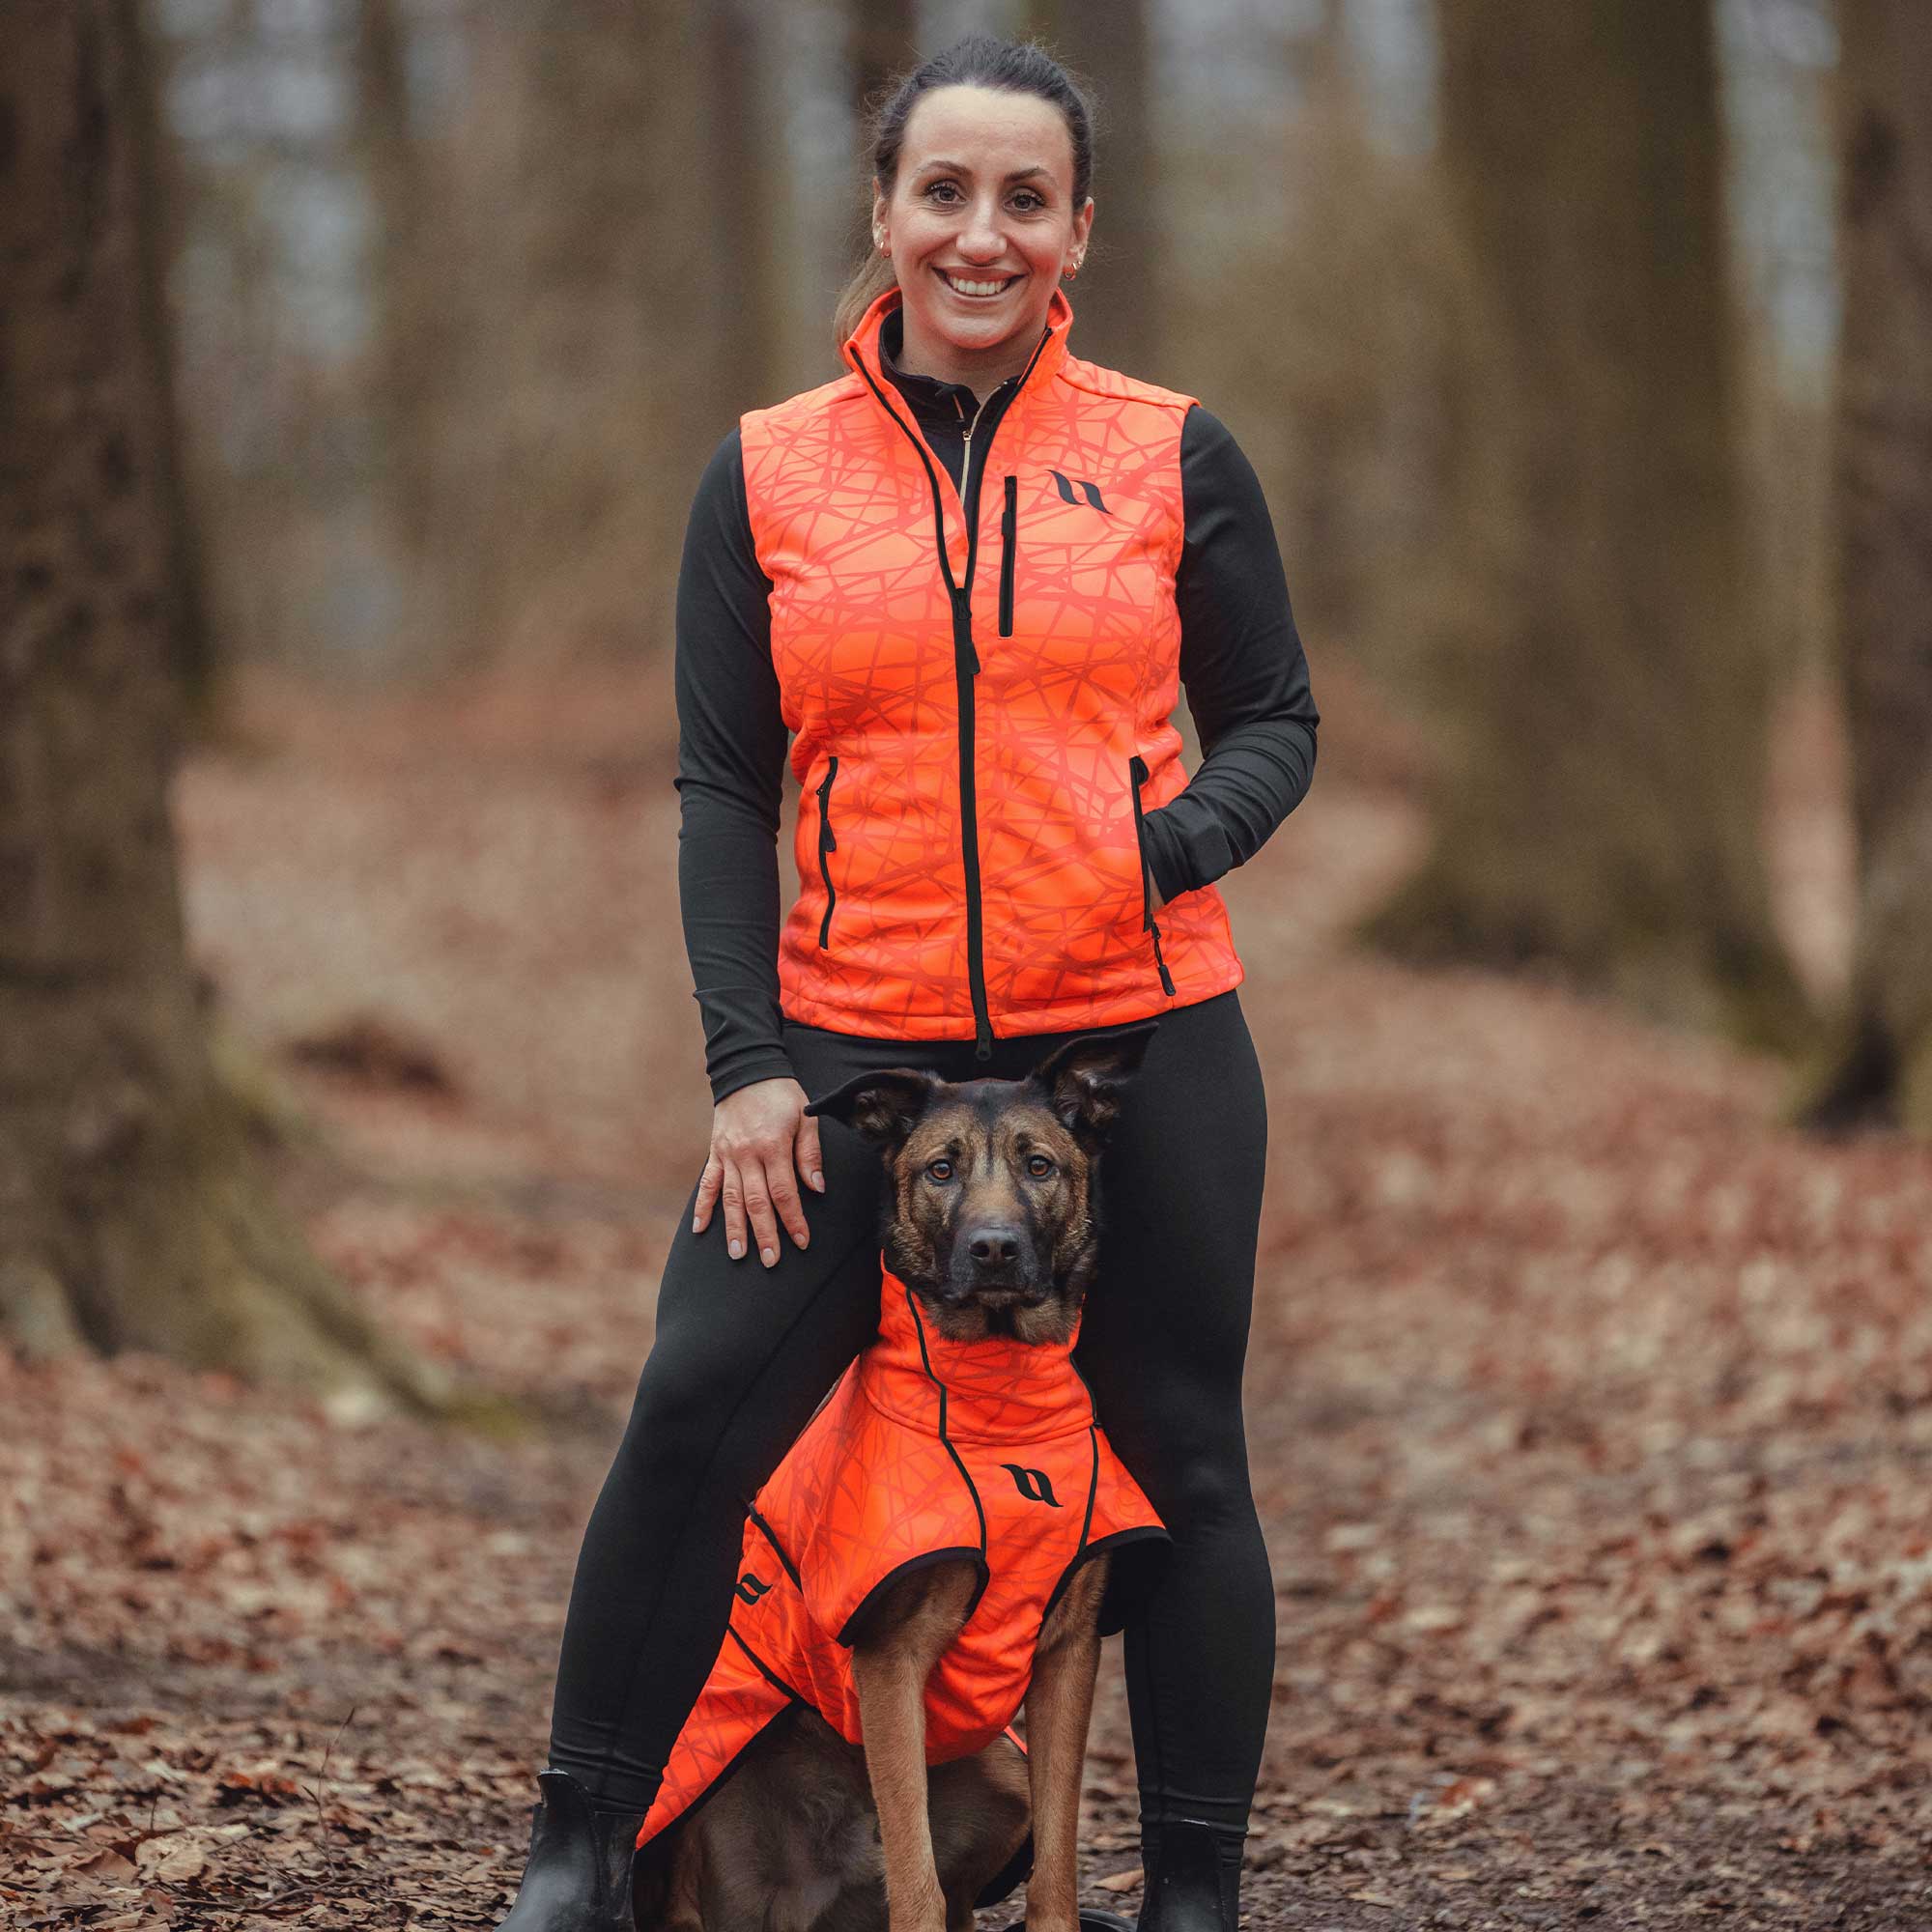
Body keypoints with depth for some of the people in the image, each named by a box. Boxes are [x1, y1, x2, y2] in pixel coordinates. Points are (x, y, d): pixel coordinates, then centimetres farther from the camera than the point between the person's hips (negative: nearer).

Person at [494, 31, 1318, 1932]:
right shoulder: (767, 474, 5)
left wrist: (1167, 849, -13)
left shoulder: (1170, 459, 3)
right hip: (857, 1042, 0)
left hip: (1141, 1036, 0)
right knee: (692, 1416, -8)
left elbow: (1272, 722, 9)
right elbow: (720, 790, 6)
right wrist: (747, 1061, -3)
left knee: (1177, 1455, 5)